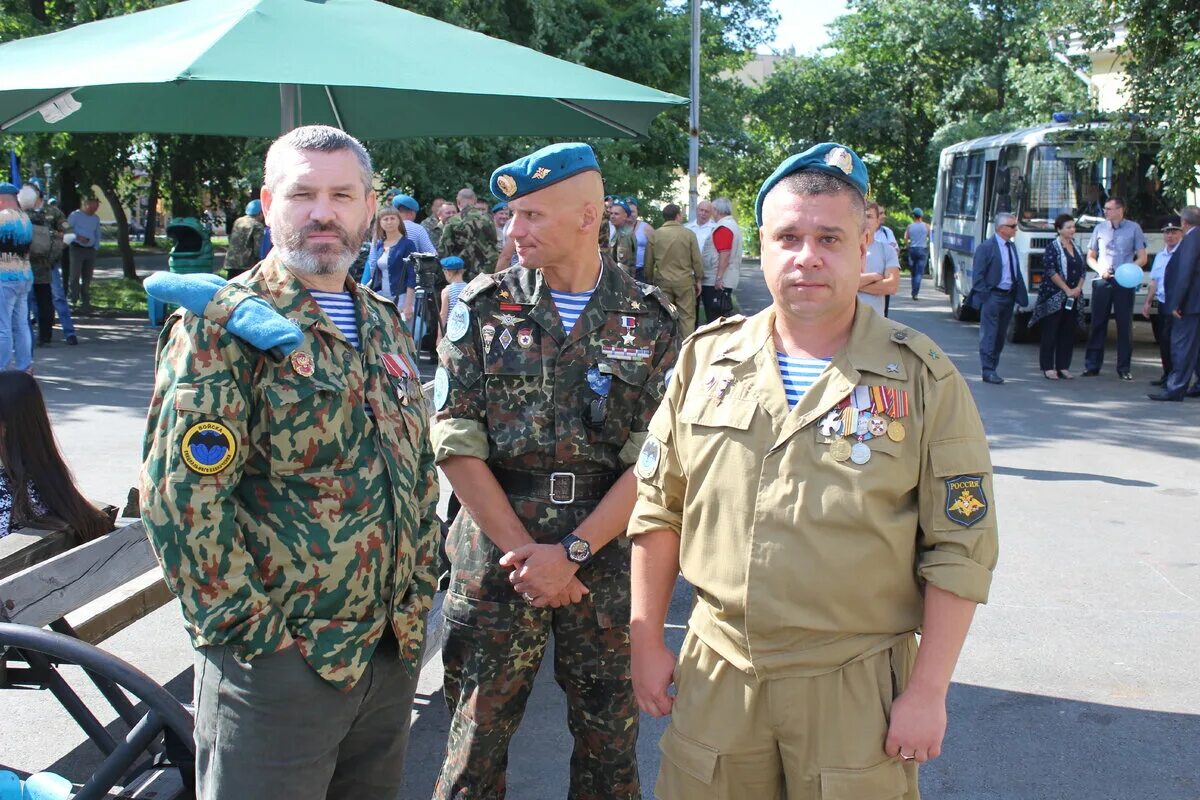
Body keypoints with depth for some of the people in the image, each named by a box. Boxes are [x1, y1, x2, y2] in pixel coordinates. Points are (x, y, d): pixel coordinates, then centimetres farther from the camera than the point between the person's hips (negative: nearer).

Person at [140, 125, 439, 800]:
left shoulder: (385, 324, 10)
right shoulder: (221, 326, -10)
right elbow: (181, 496, -17)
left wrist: (419, 593, 9)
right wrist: (255, 633, -16)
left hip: (393, 653, 7)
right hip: (281, 663, -6)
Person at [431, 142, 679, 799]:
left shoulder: (650, 321, -1)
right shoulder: (482, 307, 0)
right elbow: (456, 443, -5)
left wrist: (572, 553, -13)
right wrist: (523, 550, -11)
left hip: (607, 556, 0)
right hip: (495, 558, 0)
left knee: (609, 742, 12)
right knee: (477, 733, 9)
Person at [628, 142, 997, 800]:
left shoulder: (924, 380, -6)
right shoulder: (708, 359, 2)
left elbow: (958, 551, -5)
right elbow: (658, 510, 9)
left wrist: (927, 692, -7)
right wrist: (647, 643, 7)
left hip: (856, 686, -2)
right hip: (716, 673, 3)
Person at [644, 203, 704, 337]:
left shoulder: (655, 235, 0)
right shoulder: (689, 234, -4)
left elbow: (649, 262, 5)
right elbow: (697, 260, -1)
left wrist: (649, 280, 17)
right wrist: (698, 280, 11)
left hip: (662, 281, 2)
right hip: (685, 281, -2)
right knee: (687, 317, 3)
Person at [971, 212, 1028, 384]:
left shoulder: (1012, 246, 13)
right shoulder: (986, 247, -10)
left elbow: (1017, 273, 17)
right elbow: (977, 275, -11)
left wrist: (1020, 295, 8)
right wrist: (984, 296, -16)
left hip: (1008, 297, 8)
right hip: (992, 297, -8)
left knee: (1001, 336, 12)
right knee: (989, 335, -7)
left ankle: (992, 368, 20)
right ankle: (988, 371, -6)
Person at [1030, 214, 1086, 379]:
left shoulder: (1076, 248, 14)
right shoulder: (1052, 248, -5)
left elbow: (1082, 270, 15)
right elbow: (1051, 271, -14)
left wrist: (1078, 288, -3)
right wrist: (1067, 290, -15)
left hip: (1072, 297, 6)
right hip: (1054, 296, -6)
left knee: (1068, 332, 6)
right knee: (1051, 332, -3)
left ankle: (1063, 367, 12)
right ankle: (1048, 367, 2)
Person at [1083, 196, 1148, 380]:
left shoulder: (1134, 228, 4)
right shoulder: (1100, 228, 10)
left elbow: (1142, 258, 4)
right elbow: (1090, 257, 15)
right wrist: (1100, 270, -5)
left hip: (1124, 283, -2)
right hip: (1102, 282, 2)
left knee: (1125, 326, 1)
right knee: (1098, 324, 2)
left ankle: (1124, 368, 6)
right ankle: (1092, 365, 7)